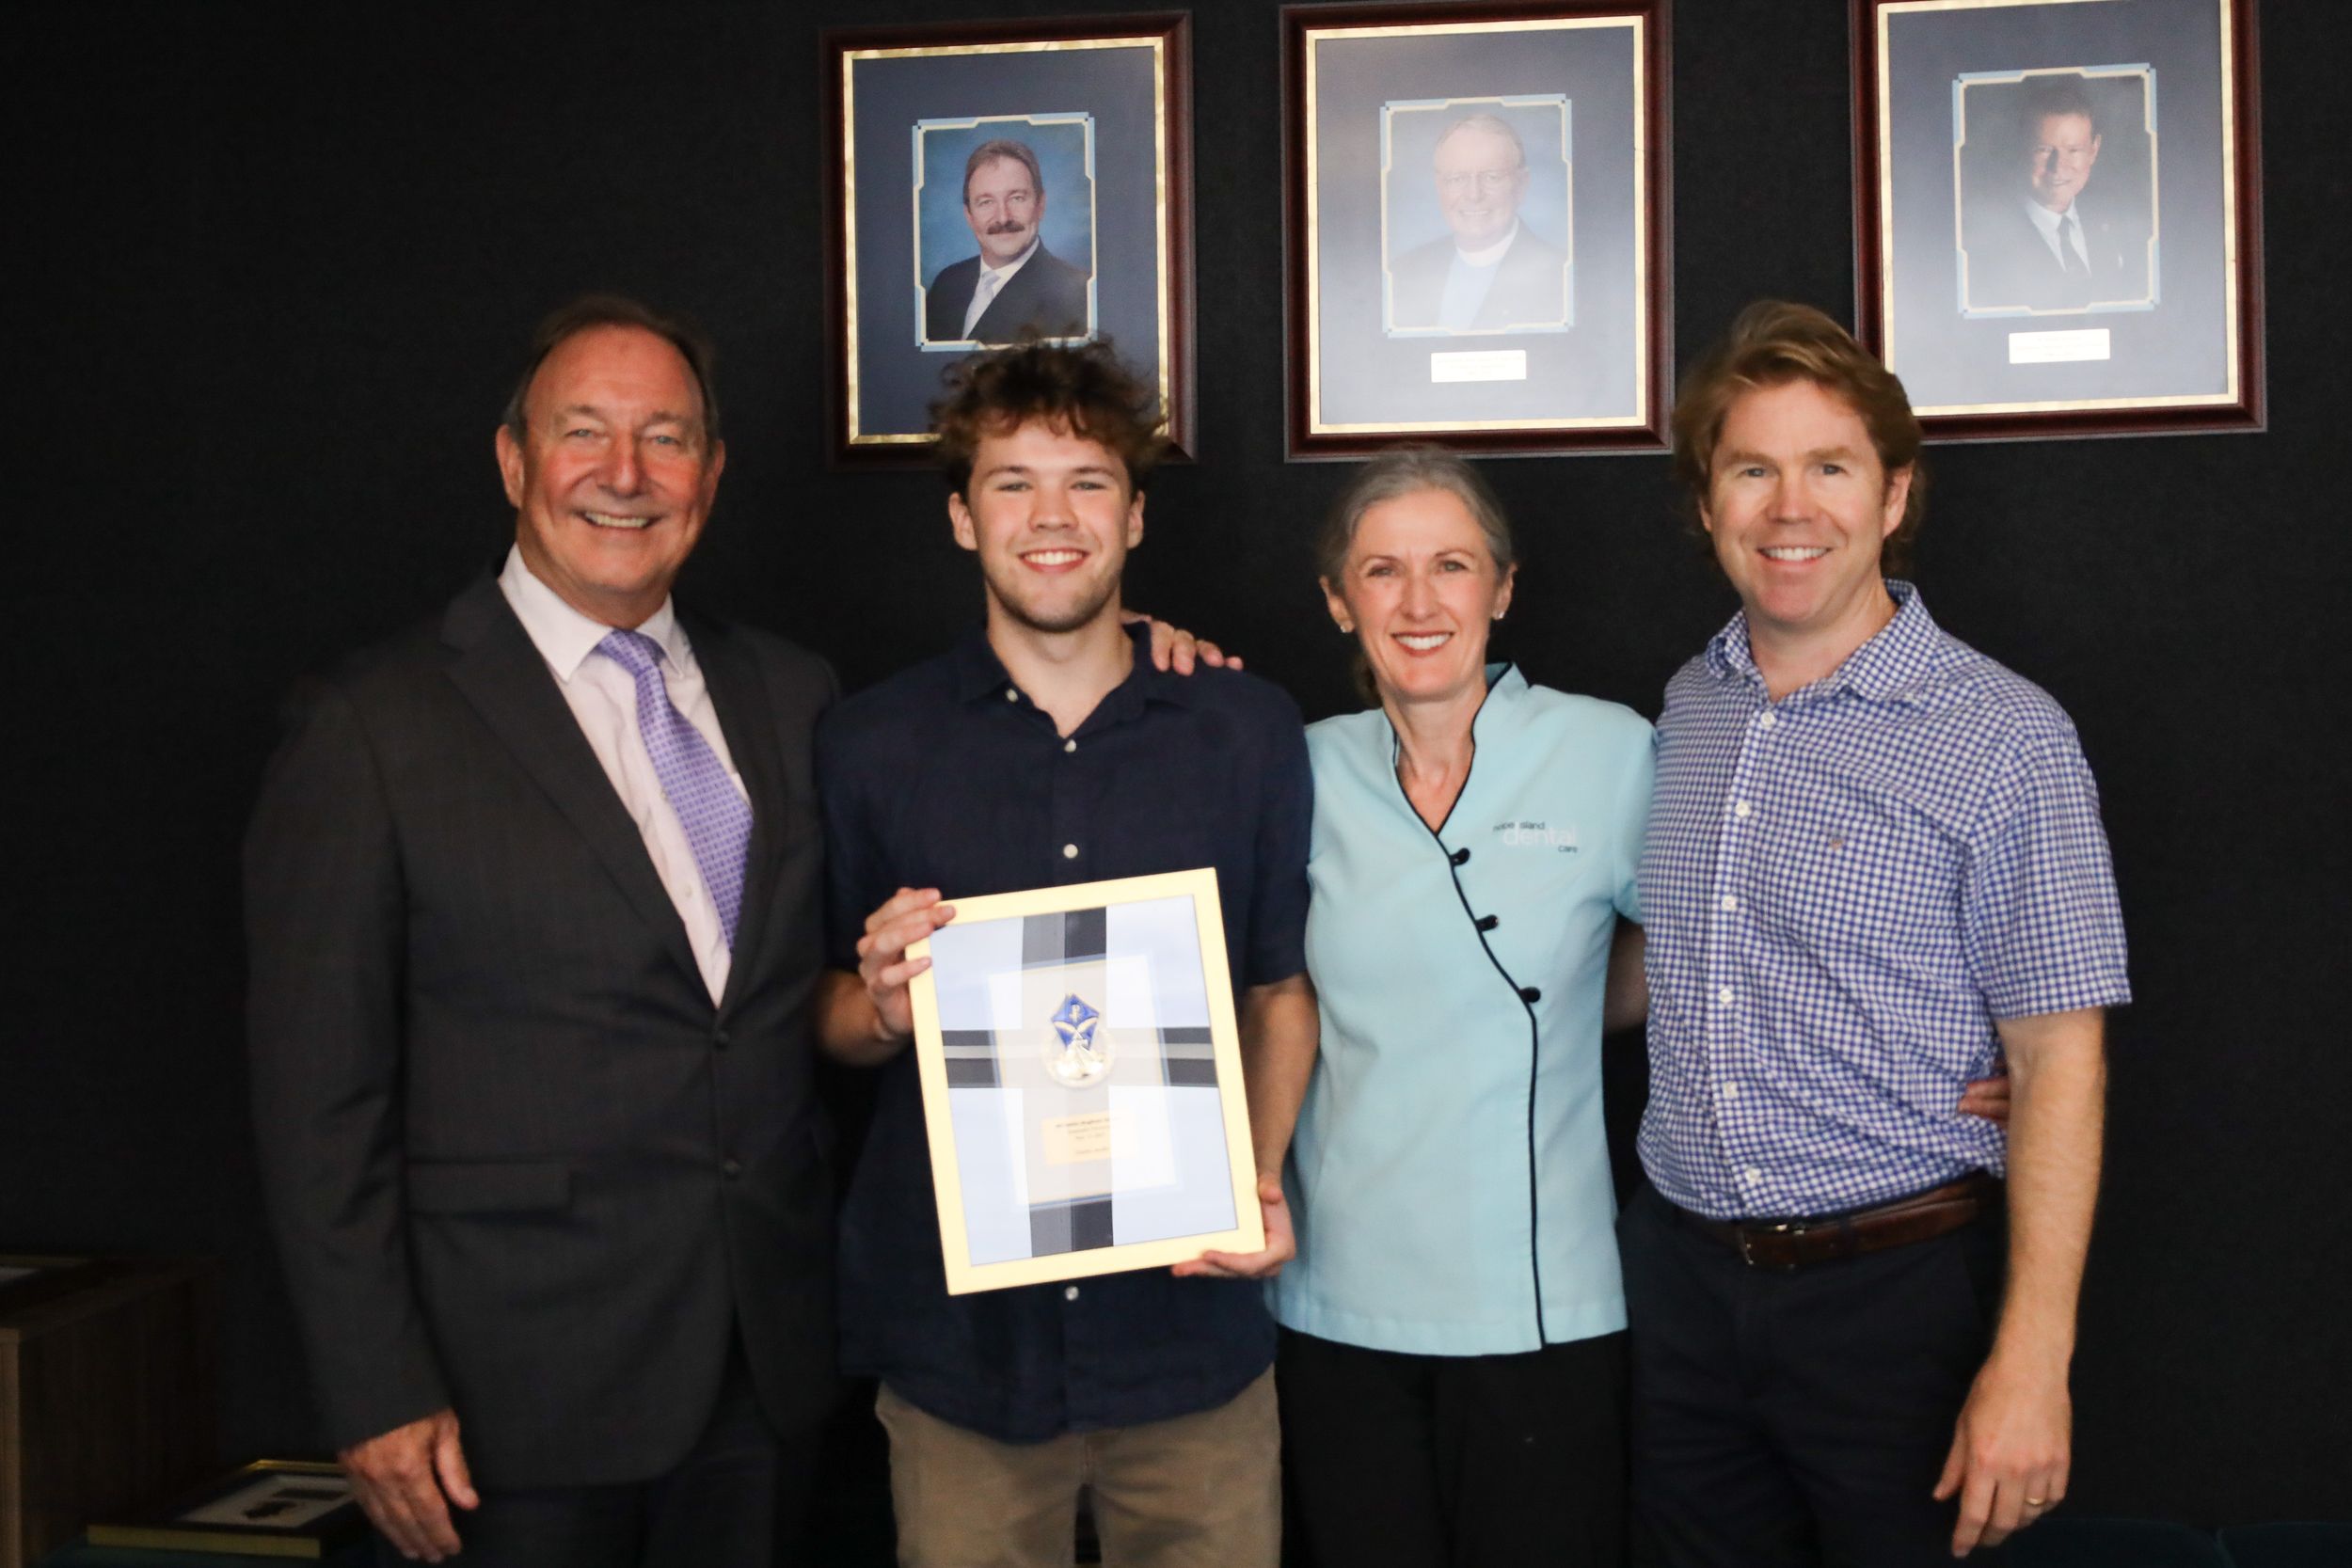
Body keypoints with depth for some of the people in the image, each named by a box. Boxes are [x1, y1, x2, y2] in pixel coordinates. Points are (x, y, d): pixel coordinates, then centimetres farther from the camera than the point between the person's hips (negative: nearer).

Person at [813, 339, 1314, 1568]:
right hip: (955, 1323, 0)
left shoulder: (1250, 732, 2)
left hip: (1193, 1318, 1)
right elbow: (836, 1024, 7)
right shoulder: (871, 745, -1)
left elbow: (1281, 992, 8)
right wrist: (883, 1008, -15)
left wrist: (1265, 1174, -8)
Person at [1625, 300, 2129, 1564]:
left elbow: (2059, 1060, -12)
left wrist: (2031, 1361, -17)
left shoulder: (2004, 740, -11)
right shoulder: (1686, 709, 6)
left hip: (1899, 1286, -5)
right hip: (1682, 1276, 5)